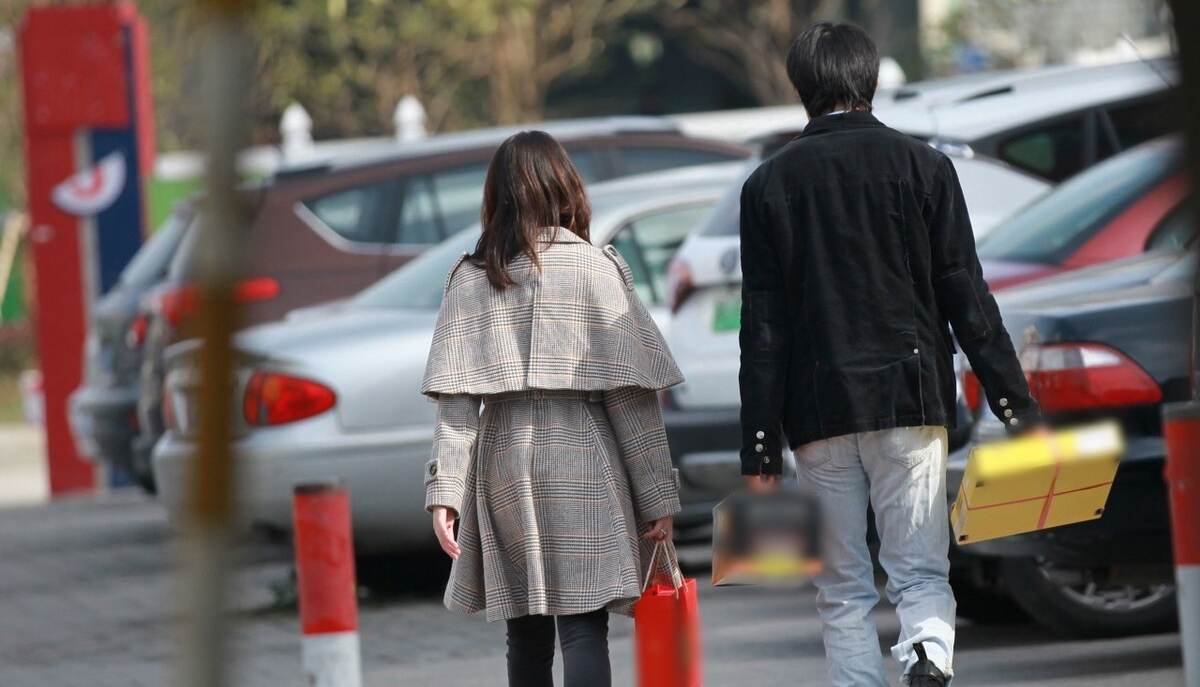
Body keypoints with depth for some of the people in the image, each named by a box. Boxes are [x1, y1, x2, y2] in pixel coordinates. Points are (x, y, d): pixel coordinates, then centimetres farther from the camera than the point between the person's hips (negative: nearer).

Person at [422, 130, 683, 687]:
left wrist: (444, 492, -4)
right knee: (583, 630, -6)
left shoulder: (471, 278, 4)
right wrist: (658, 496, 1)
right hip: (582, 463, -3)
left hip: (503, 470, 3)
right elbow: (631, 395, -3)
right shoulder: (595, 269, -2)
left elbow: (455, 400, -3)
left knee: (525, 637, 10)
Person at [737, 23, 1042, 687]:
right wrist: (1016, 402, 3)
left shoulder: (769, 184, 4)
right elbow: (967, 295, 0)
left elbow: (761, 326, 2)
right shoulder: (922, 166, 3)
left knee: (843, 590, 8)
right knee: (920, 570, 2)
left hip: (818, 411, 0)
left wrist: (760, 449, 2)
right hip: (911, 399, 0)